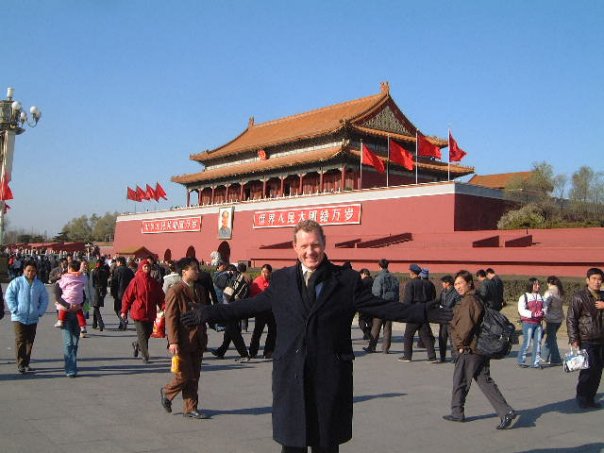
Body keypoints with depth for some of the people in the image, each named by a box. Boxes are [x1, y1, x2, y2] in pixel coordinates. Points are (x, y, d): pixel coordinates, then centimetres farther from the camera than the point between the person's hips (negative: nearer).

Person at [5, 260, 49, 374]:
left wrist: (40, 312, 1)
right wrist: (14, 309, -11)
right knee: (20, 341, -8)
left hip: (33, 318, 4)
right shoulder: (16, 282, -3)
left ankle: (26, 363, 21)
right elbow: (9, 296, -4)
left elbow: (44, 299, 12)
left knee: (30, 341, 9)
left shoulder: (39, 285, 7)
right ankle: (21, 364, -4)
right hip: (19, 318, -4)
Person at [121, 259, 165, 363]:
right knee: (142, 335, -5)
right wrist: (124, 311, -4)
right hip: (138, 313, -5)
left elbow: (160, 296, 6)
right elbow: (127, 296, -3)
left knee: (148, 333, 14)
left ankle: (136, 344, 42)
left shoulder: (154, 282, 5)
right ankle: (145, 357, 3)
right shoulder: (135, 281, -6)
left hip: (150, 314, 5)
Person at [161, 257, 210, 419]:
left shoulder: (199, 289, 12)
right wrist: (173, 342, -18)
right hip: (182, 341, -7)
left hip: (197, 340, 7)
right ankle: (167, 392, 26)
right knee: (184, 375, -2)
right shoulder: (175, 291, -11)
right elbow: (170, 318, -14)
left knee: (194, 377, 10)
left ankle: (190, 409, 19)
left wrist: (203, 335, 15)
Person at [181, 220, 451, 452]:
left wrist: (429, 314, -9)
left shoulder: (347, 281, 1)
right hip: (290, 376, 1)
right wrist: (208, 315, 12)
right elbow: (249, 306, 13)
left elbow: (383, 307, -1)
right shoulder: (281, 280, 7)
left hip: (330, 377, -1)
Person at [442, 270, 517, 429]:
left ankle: (457, 412, 19)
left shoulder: (468, 301, -18)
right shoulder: (475, 299, 14)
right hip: (481, 349, 9)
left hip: (469, 350, -9)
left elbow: (466, 326, -24)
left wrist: (461, 344, -10)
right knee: (485, 381, 11)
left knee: (459, 381, 6)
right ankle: (506, 412, 6)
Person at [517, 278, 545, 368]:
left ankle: (536, 362, 10)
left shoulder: (540, 297, 16)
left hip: (538, 323, 6)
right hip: (528, 323, -6)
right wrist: (532, 314, -23)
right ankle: (521, 361, 7)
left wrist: (542, 312, -2)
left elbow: (543, 308, 22)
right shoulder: (524, 297, -3)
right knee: (526, 342, -5)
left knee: (538, 342, 3)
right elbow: (521, 310, -12)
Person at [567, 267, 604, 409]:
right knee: (589, 368, -9)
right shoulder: (579, 297, -5)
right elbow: (571, 319, -7)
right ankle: (582, 398, 6)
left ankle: (590, 398, 18)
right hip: (586, 340, -5)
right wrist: (574, 340, -13)